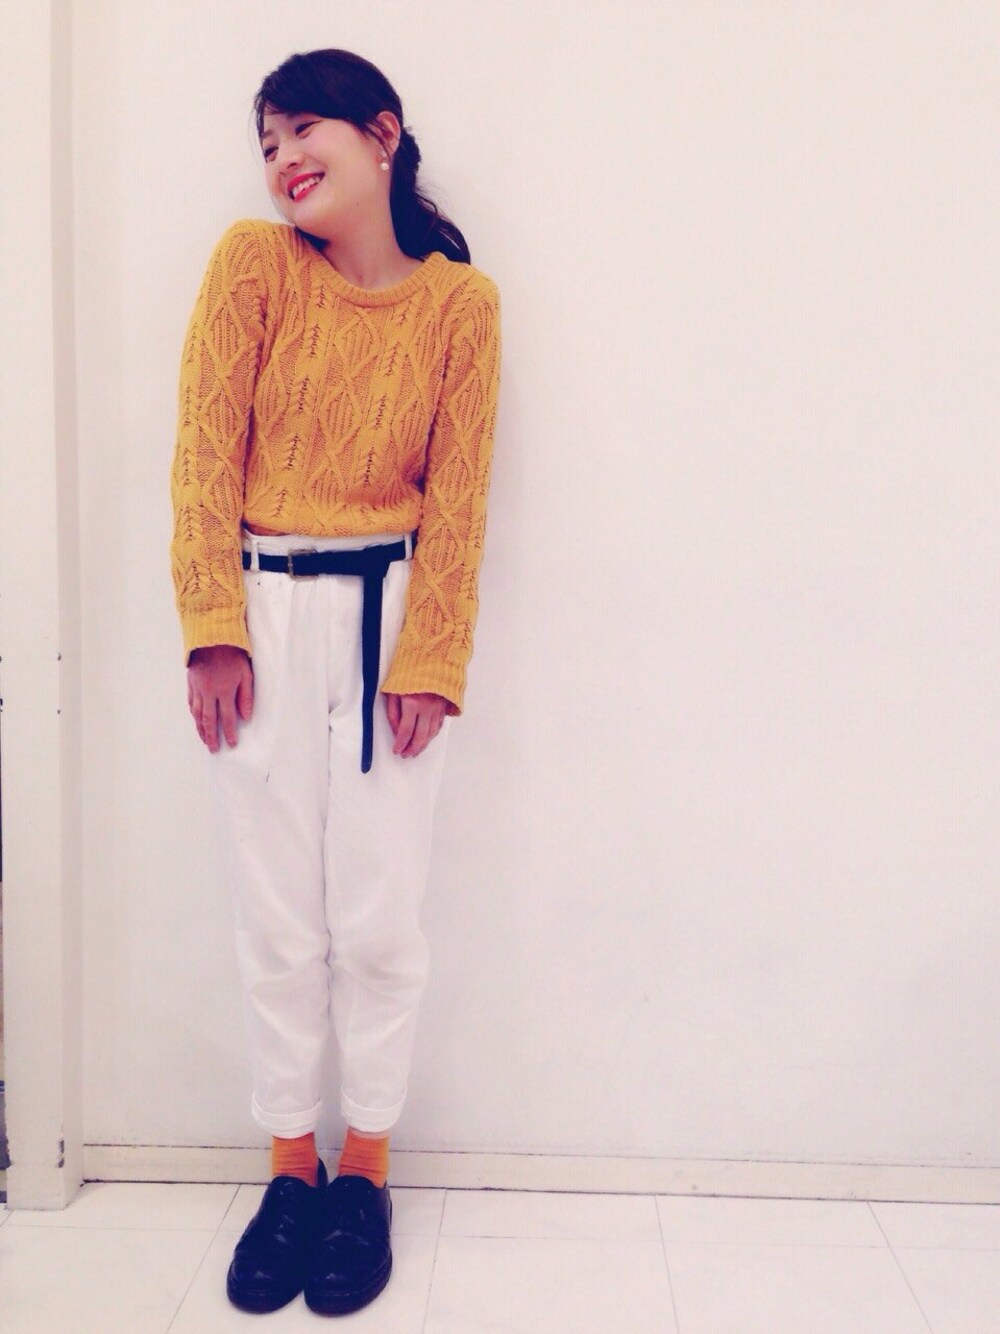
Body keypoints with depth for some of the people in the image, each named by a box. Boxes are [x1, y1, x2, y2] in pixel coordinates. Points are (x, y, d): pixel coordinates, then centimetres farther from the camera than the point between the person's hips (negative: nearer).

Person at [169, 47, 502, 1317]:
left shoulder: (460, 300, 1)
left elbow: (456, 495, -1)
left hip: (389, 615, 0)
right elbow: (207, 450, -2)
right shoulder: (252, 262, 1)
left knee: (378, 917, 4)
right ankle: (290, 1164, 25)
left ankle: (365, 1169, 24)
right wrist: (213, 628, -9)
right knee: (276, 919, 7)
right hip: (264, 612, 1)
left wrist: (429, 658, -8)